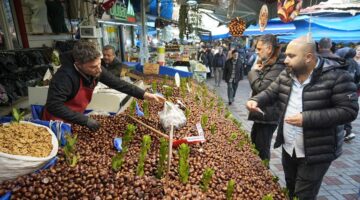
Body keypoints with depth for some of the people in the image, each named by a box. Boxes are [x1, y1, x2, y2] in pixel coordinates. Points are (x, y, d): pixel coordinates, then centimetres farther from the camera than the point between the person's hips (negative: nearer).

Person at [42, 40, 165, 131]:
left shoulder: (96, 70, -13)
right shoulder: (65, 76, -33)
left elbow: (117, 83, -10)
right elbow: (54, 106, -36)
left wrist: (144, 95, -15)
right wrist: (85, 120, -35)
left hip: (75, 119, 6)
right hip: (57, 122, -6)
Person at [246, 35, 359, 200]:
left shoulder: (336, 76, -19)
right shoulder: (286, 74, -1)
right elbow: (271, 92, 6)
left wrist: (306, 118, -29)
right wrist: (256, 100, -16)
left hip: (317, 153, -6)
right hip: (288, 149, 6)